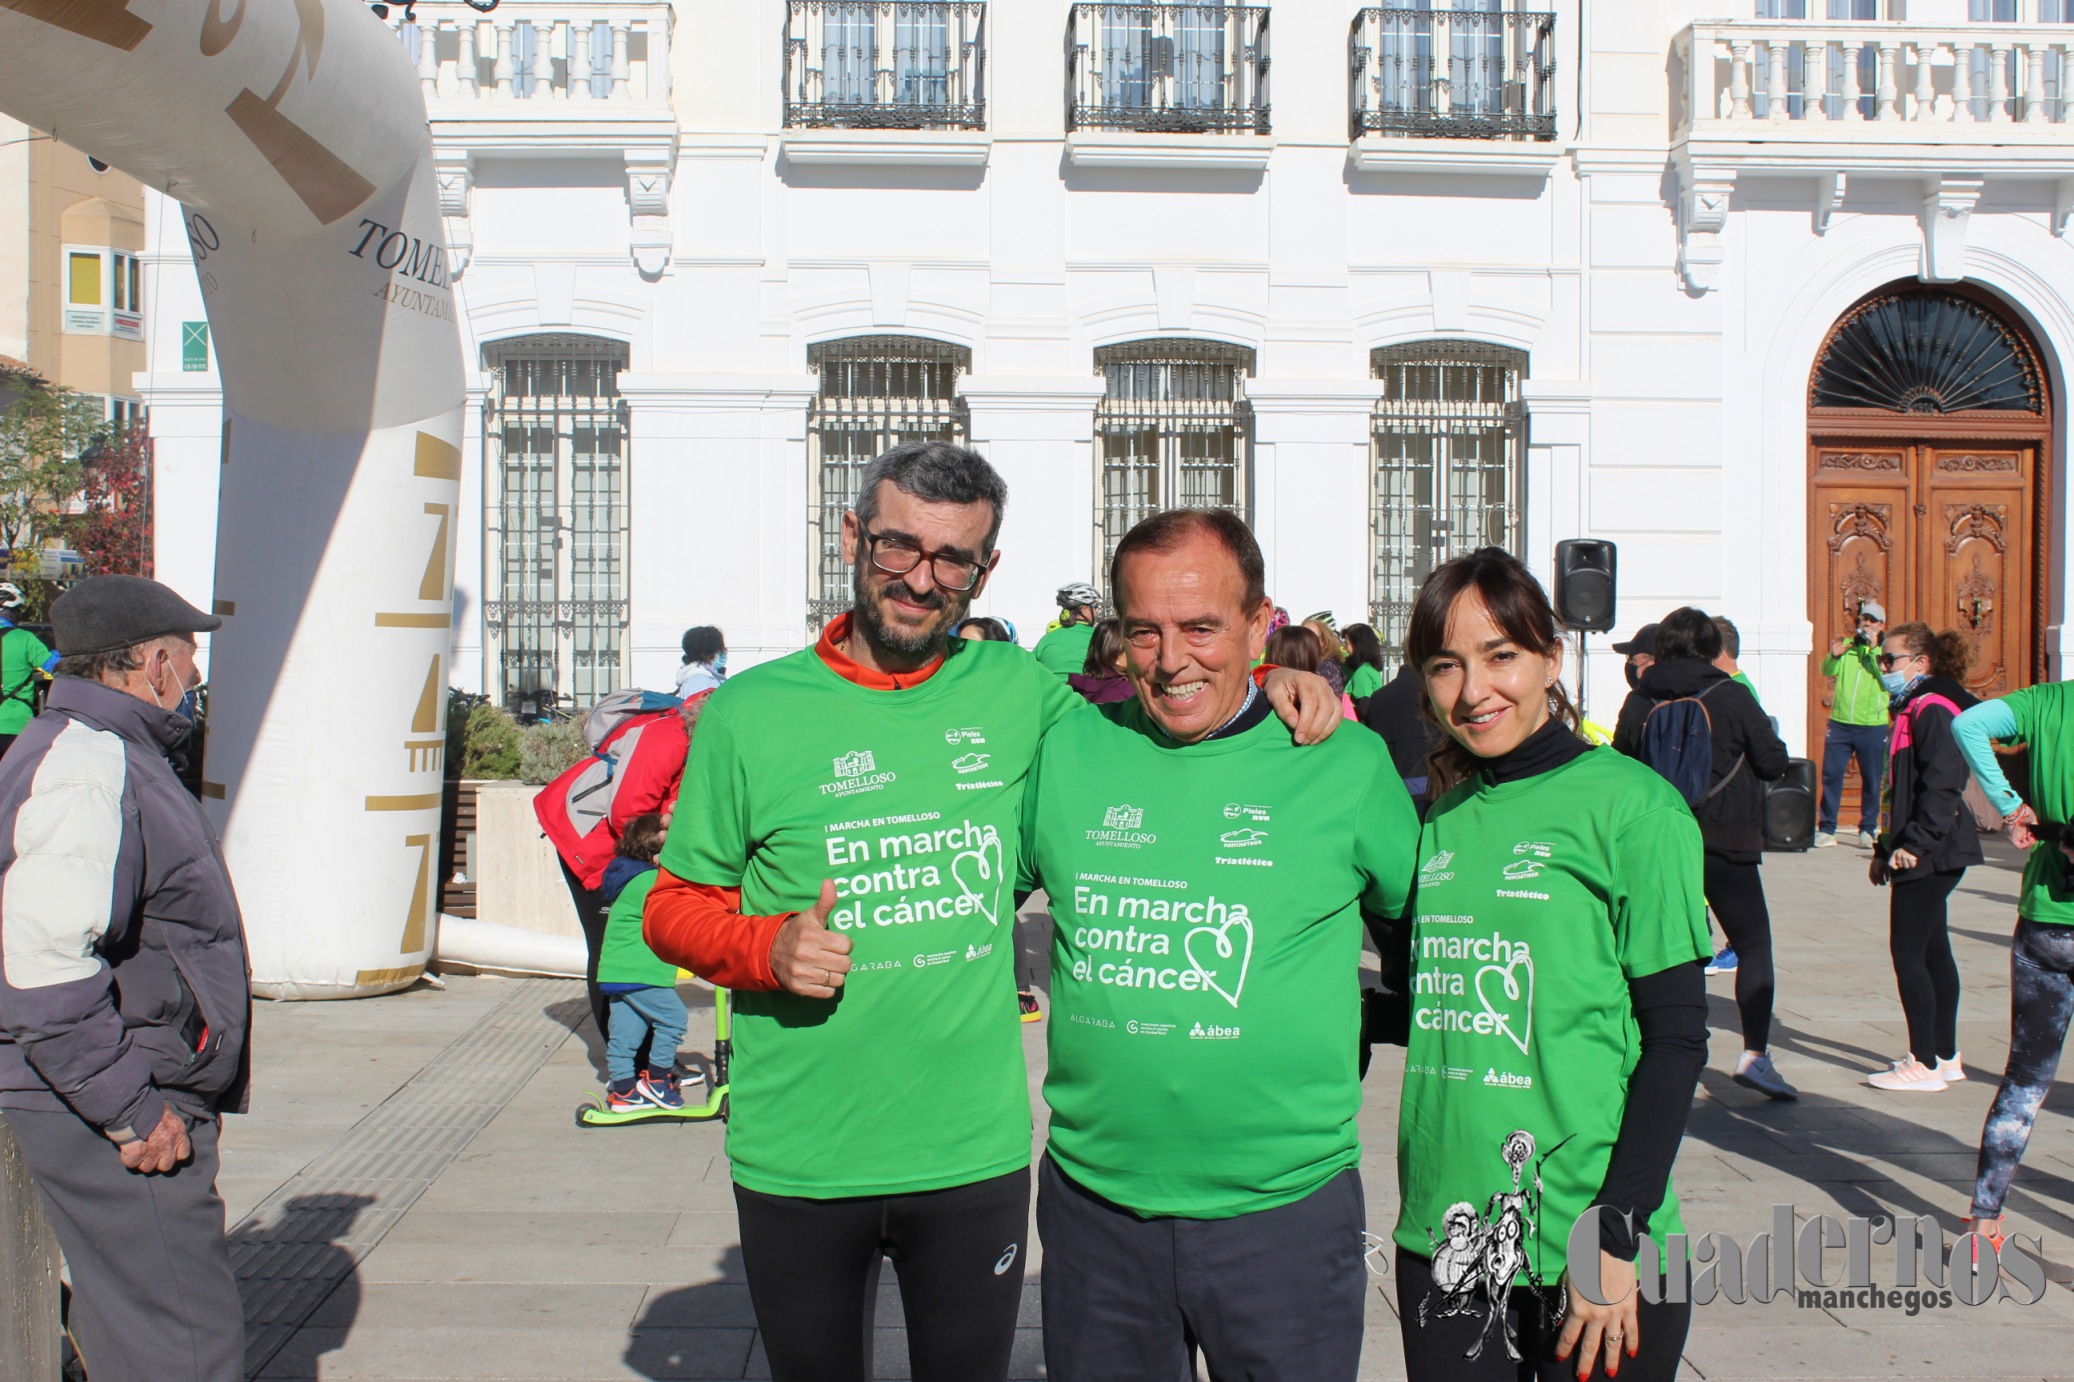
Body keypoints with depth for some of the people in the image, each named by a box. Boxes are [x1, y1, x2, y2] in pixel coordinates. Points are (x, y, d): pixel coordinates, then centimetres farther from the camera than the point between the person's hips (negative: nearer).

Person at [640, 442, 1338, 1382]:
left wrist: (1270, 678, 0)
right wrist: (770, 947, -17)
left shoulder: (1013, 692, 1)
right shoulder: (750, 714, -4)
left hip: (977, 1156, 1)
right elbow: (673, 907, 4)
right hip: (798, 1162, -1)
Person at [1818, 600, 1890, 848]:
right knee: (1831, 776, -1)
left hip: (1873, 726, -2)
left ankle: (1868, 829, 15)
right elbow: (1827, 671, 2)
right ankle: (1826, 828, 5)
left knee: (1871, 780, 4)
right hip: (1839, 723, 2)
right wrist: (1833, 656, -18)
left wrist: (1874, 649, -19)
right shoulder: (1846, 644, 12)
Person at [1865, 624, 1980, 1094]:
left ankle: (1925, 1065, -2)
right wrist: (1887, 847, 22)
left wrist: (1915, 843, -27)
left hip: (1930, 853, -11)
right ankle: (1946, 1056, 22)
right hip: (1931, 851, 11)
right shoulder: (1916, 709, 17)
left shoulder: (1933, 711, -16)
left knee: (1908, 952, -8)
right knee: (1932, 951, 14)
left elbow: (1942, 786, -24)